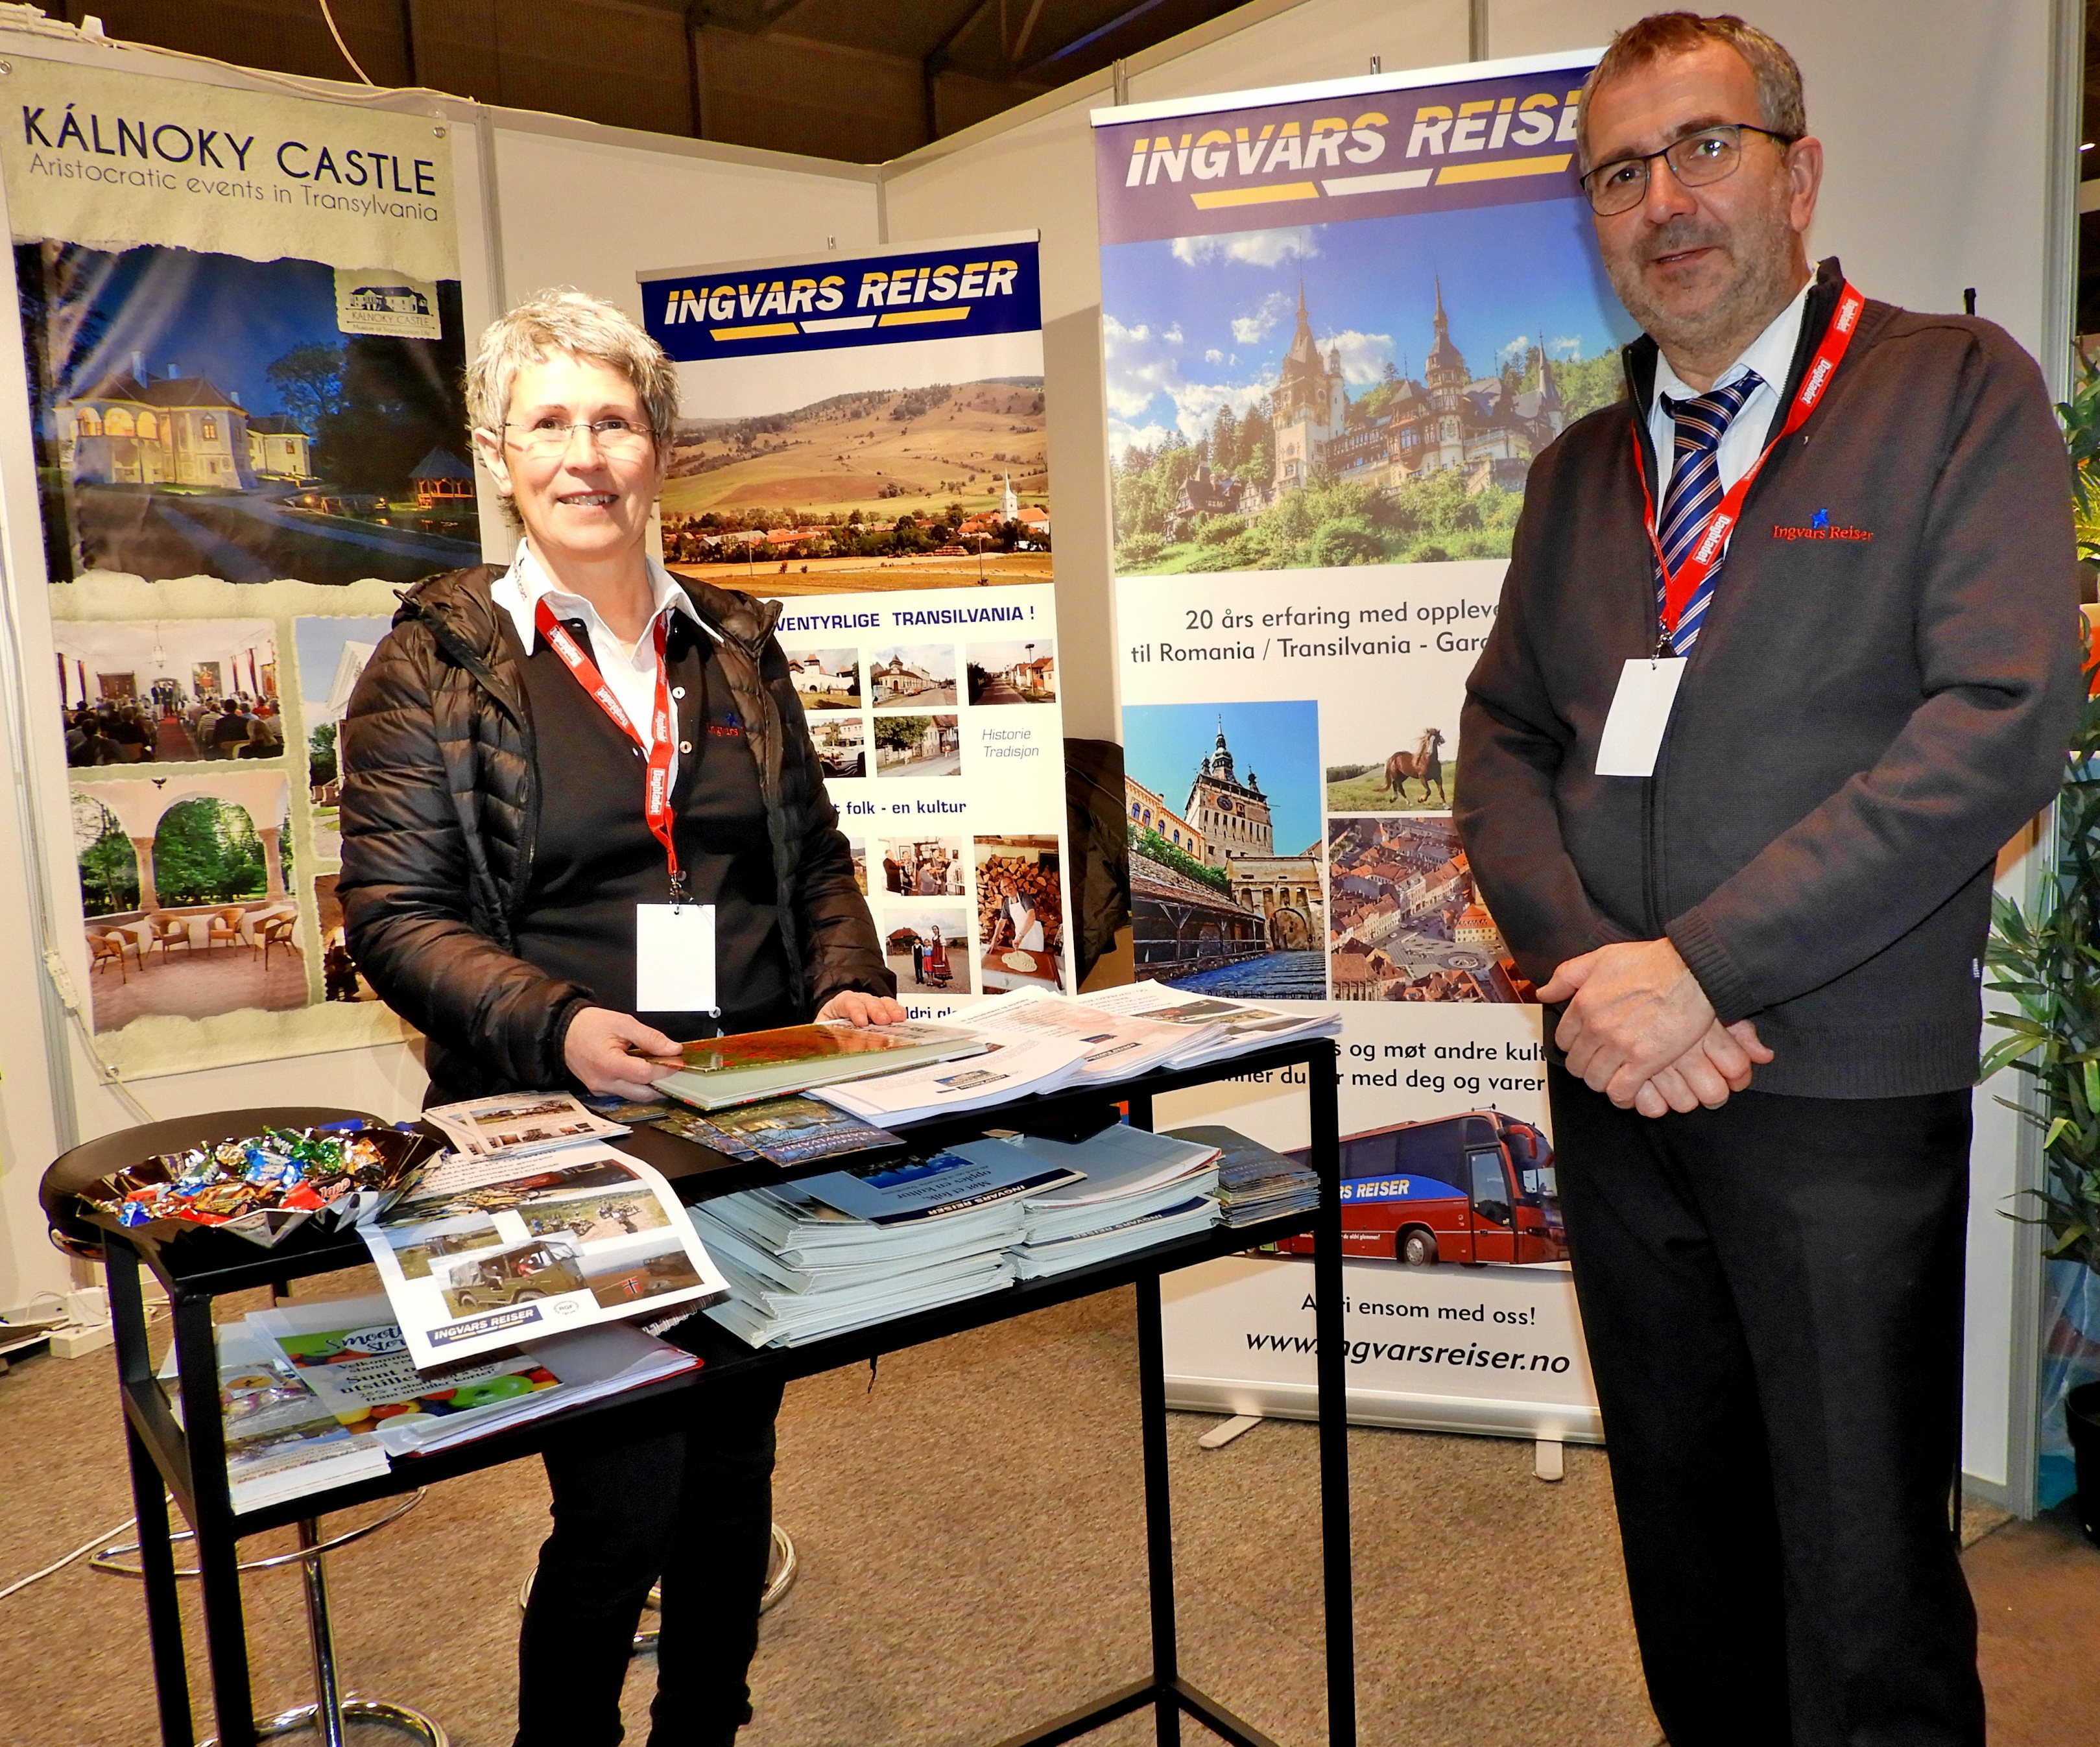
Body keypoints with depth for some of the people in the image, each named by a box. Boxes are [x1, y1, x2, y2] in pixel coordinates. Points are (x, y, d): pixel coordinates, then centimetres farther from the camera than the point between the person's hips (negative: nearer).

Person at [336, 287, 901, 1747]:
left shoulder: (735, 645, 11)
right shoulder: (438, 661, -1)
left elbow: (814, 857, 16)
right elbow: (394, 910, -6)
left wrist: (851, 985, -3)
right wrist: (559, 1027, -22)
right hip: (566, 1140, -4)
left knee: (736, 1473, 16)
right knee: (624, 1505, -3)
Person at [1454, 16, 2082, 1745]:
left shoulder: (1961, 394, -2)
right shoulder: (1578, 471, 14)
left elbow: (2002, 724, -14)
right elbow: (1503, 741, 9)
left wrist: (1703, 968, -17)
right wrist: (1583, 963, -9)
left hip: (1843, 1087, -4)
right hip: (1620, 1084, 5)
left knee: (1864, 1587, 4)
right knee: (1683, 1539, 17)